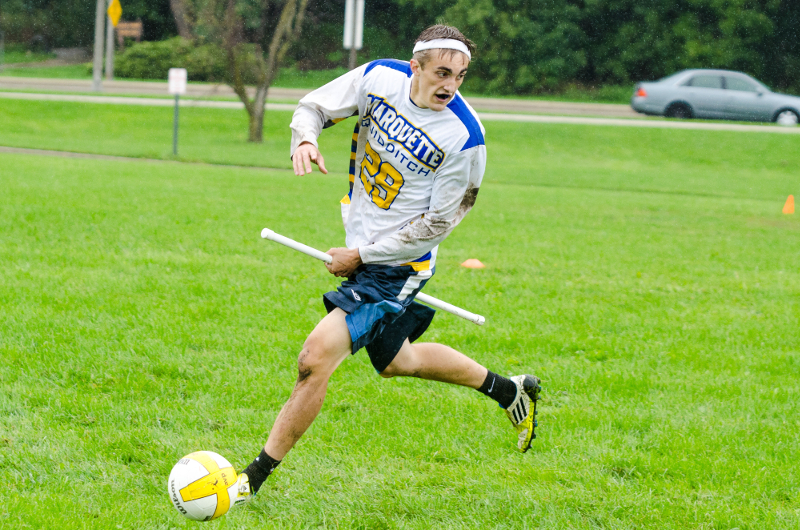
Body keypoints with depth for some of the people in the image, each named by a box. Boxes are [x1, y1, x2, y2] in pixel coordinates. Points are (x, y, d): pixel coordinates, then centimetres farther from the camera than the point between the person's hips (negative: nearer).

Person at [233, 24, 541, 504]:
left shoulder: (464, 137, -24)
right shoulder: (380, 78, -10)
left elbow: (436, 224, -17)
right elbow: (314, 107, 3)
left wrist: (361, 256, -15)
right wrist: (305, 140, -21)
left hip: (396, 265, -7)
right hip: (362, 247, 7)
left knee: (316, 358, -17)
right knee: (396, 362, 25)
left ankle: (256, 478, -6)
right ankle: (509, 391, 44)